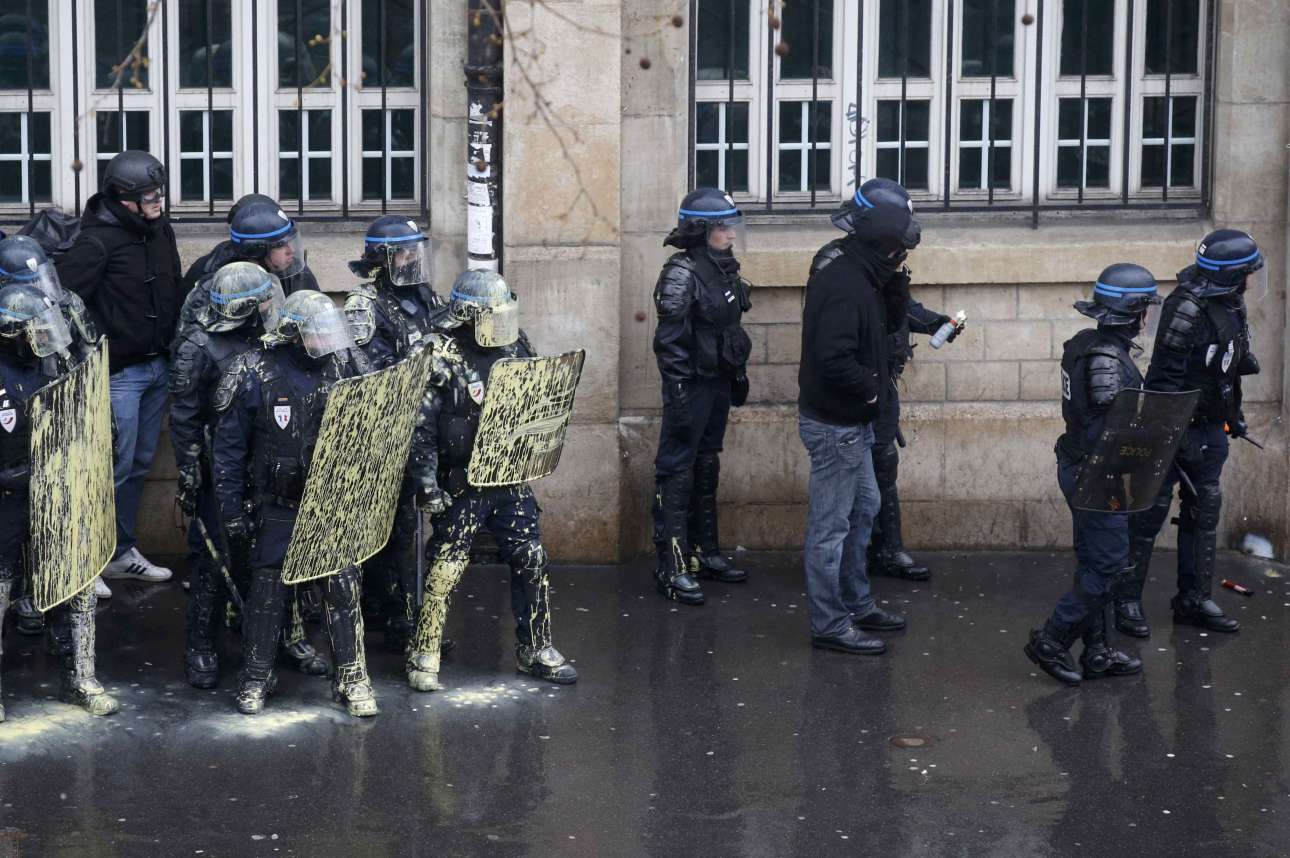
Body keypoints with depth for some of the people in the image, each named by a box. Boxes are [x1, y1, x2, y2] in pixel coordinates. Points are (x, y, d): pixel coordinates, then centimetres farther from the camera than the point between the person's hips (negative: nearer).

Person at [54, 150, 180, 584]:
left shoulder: (161, 231, 7)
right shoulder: (98, 242, -17)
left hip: (157, 367, 8)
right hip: (119, 373, -8)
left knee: (140, 464, 15)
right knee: (115, 467, -5)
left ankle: (123, 552, 27)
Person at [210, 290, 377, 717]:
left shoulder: (339, 368, 0)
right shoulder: (255, 375, -11)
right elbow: (228, 450, -5)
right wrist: (232, 512, -6)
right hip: (277, 507, -3)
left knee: (343, 591, 2)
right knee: (267, 593, 5)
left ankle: (353, 679, 12)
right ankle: (256, 678, 19)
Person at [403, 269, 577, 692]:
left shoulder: (515, 347, 4)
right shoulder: (444, 356, -13)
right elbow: (422, 421, -13)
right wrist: (427, 475, -17)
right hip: (463, 480, -5)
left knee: (531, 559, 6)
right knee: (446, 565, -3)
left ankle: (535, 649, 20)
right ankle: (424, 655, 9)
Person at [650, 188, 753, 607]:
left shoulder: (725, 269, 10)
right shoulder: (682, 273, -17)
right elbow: (670, 340, -20)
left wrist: (739, 375, 20)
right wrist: (679, 392, -23)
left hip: (718, 383, 9)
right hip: (691, 384, -9)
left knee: (706, 468, 17)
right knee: (677, 472, -5)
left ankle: (704, 553, 27)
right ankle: (672, 567, -4)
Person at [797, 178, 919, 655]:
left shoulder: (860, 275, 6)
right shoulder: (845, 286, -25)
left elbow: (893, 313, 17)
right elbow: (834, 357, -32)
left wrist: (894, 276, 1)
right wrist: (869, 388, -17)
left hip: (850, 422, 11)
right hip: (835, 424, -11)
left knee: (864, 507, 22)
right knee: (830, 525, -1)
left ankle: (856, 605, 34)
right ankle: (830, 625, 7)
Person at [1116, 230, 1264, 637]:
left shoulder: (1230, 304, 6)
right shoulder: (1188, 308, -23)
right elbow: (1166, 374, -24)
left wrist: (1234, 413, 23)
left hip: (1211, 428, 9)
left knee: (1204, 511, 12)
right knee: (1151, 511, -2)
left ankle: (1195, 599, 20)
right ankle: (1127, 601, 6)